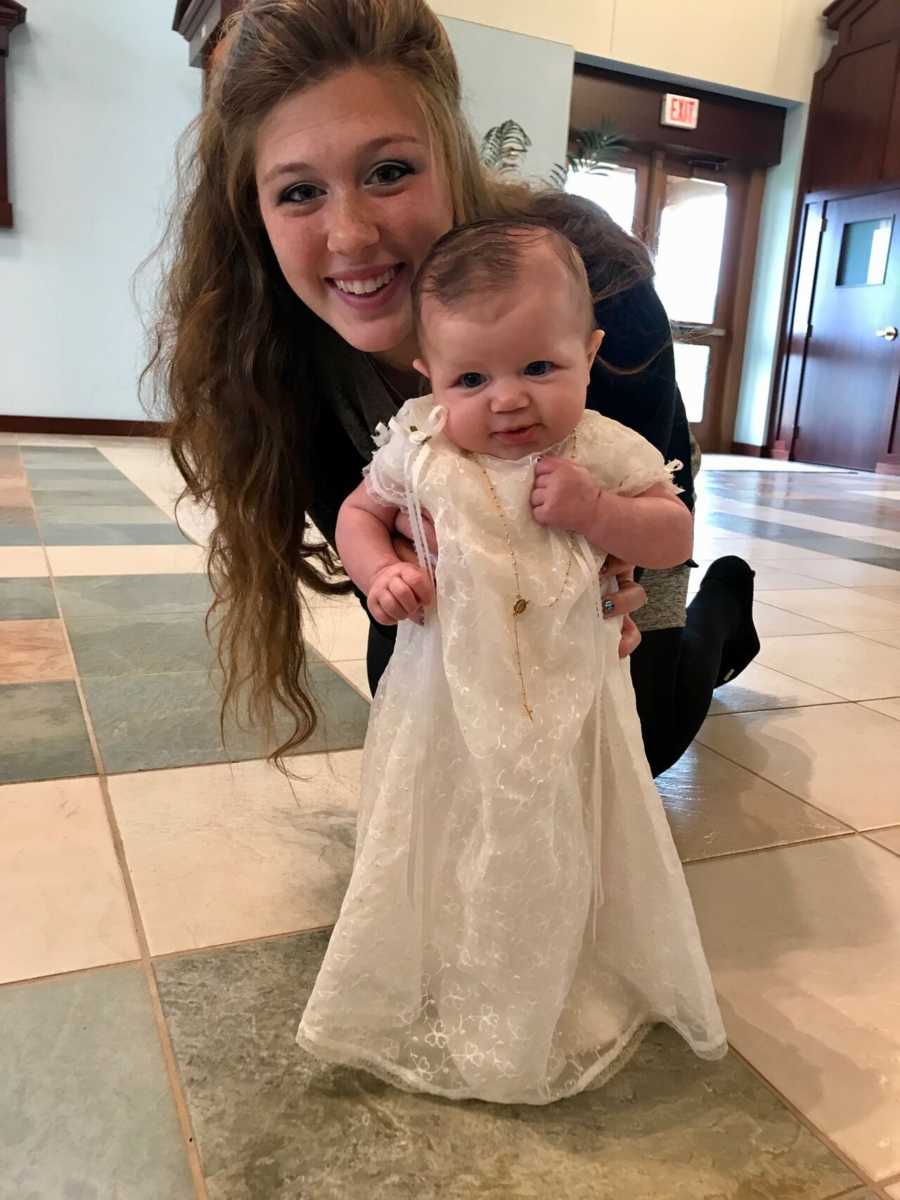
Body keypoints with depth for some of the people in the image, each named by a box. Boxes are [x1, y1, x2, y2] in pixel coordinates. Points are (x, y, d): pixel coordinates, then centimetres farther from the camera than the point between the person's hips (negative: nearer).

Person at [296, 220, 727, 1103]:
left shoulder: (606, 453, -10)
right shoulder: (416, 448, -8)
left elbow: (675, 538, -6)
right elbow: (358, 512, 6)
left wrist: (594, 510, -24)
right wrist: (378, 573, -14)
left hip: (567, 706, 0)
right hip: (446, 704, 1)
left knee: (556, 863, 13)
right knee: (434, 857, 15)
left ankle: (567, 1001, 40)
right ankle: (426, 1000, 40)